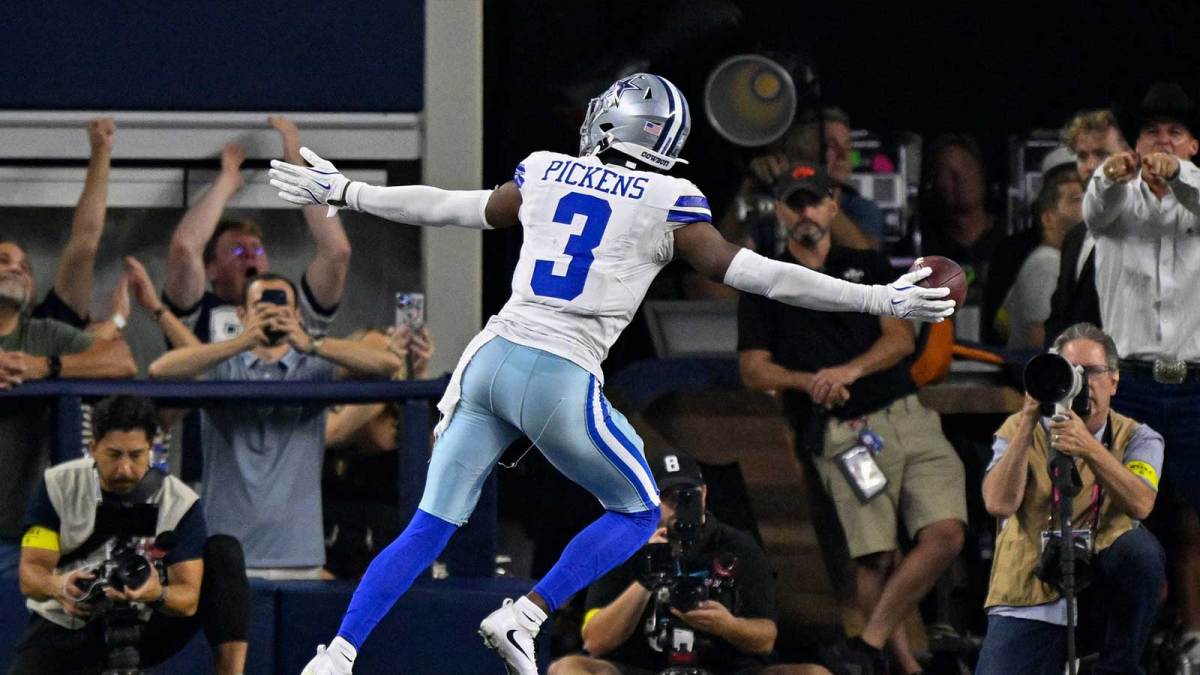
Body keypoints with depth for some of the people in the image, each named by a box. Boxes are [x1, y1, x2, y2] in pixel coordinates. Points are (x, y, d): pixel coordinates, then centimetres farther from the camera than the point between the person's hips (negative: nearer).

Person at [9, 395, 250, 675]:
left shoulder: (180, 502, -12)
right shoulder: (58, 486, -10)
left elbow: (188, 599, -18)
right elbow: (30, 573, -14)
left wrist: (159, 595, -44)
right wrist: (58, 586, -40)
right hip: (64, 629, -1)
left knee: (224, 552, -18)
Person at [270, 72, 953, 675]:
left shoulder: (545, 173, 12)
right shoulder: (666, 204, 0)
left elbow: (442, 207, 22)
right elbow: (754, 273, -1)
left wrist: (344, 192, 37)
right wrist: (880, 300, 3)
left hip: (492, 361, 5)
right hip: (559, 380, -4)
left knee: (429, 530, 12)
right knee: (639, 512, 17)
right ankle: (522, 619, 3)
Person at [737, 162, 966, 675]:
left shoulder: (867, 266, 19)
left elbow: (901, 337, 6)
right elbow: (753, 369, 6)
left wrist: (850, 370, -13)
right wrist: (807, 381, -14)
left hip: (907, 416, 2)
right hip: (842, 434, -2)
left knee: (945, 533, -15)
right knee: (874, 558, -10)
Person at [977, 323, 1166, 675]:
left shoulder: (1138, 438, 4)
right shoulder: (1018, 431, 4)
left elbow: (1140, 504, -17)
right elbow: (999, 503, -14)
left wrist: (1089, 448, -31)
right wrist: (1028, 423, -18)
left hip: (1099, 599, 2)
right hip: (1027, 603, -2)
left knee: (1140, 547, -31)